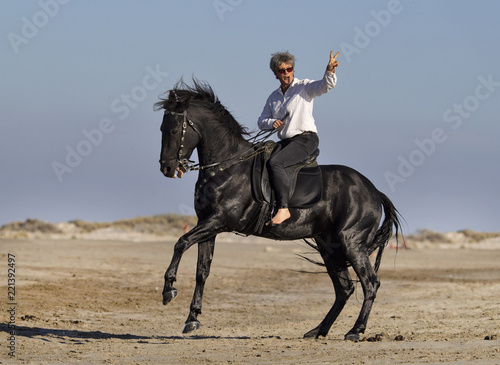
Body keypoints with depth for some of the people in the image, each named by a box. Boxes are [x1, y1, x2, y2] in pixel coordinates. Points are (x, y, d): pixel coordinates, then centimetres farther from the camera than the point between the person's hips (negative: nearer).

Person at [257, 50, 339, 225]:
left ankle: (283, 208, -33)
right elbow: (261, 121, 17)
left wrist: (329, 72, -41)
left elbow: (325, 86, -19)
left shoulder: (304, 87, -1)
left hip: (306, 139, -8)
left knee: (275, 162, -28)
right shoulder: (274, 97, 16)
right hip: (285, 141, 8)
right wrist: (271, 122, -6)